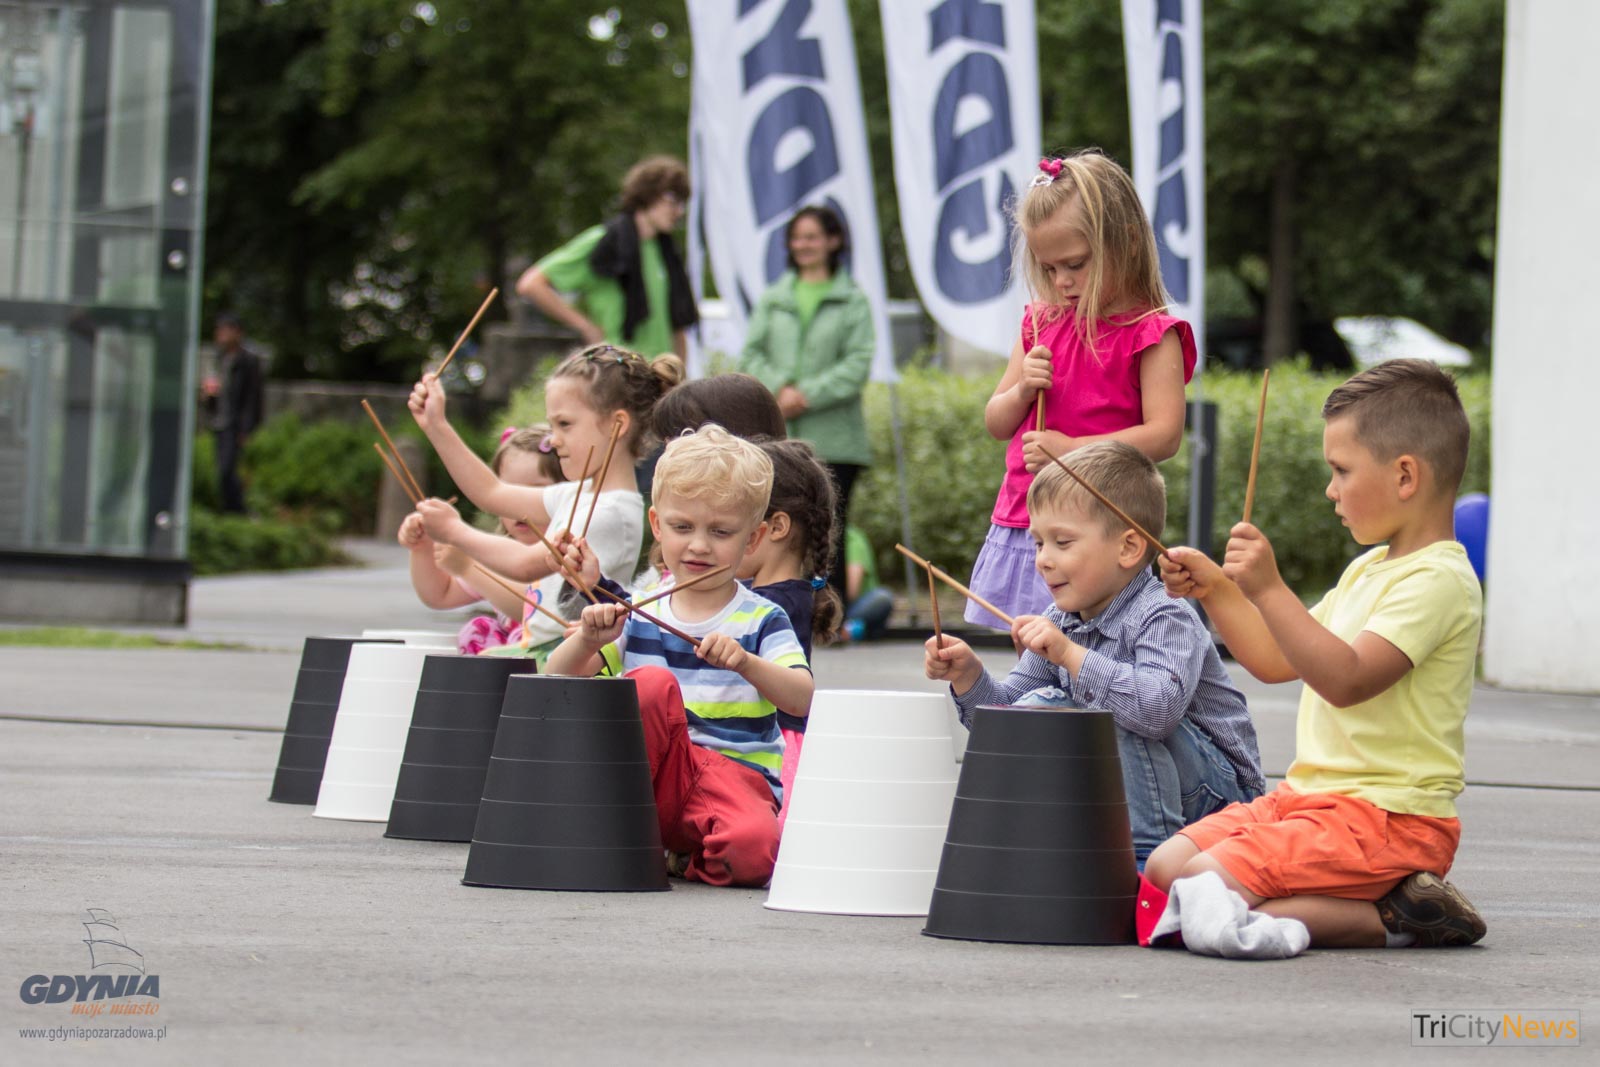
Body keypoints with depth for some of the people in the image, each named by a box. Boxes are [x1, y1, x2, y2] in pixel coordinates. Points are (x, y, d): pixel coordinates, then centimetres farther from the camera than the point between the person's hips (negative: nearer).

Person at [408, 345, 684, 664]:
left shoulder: (615, 511, -14)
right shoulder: (576, 494, 17)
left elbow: (526, 564, -15)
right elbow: (494, 493, 28)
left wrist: (455, 531, -2)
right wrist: (437, 427, 25)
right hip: (538, 653, 9)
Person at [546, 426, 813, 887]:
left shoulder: (763, 620, 3)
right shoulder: (637, 616, 10)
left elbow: (802, 700, -12)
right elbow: (558, 680, 6)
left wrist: (746, 663, -30)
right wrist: (587, 640, -15)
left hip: (737, 775, -2)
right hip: (654, 775, 2)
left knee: (752, 850, -36)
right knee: (653, 682, -27)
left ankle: (681, 860, -3)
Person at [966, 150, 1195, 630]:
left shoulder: (1151, 335, -6)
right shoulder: (1042, 324, 13)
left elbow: (1164, 435, -15)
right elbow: (996, 424, 18)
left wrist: (1072, 449, -20)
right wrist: (1022, 390, -4)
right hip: (1018, 527, 6)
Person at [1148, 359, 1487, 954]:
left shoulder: (1437, 580, -15)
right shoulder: (1369, 569, 17)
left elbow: (1347, 680, -28)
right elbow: (1275, 660, 25)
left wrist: (1269, 590, -31)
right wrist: (1216, 591, 13)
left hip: (1386, 815, -11)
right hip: (1309, 795, 11)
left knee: (1209, 885, -24)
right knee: (1165, 868, 2)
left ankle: (1389, 918, -13)